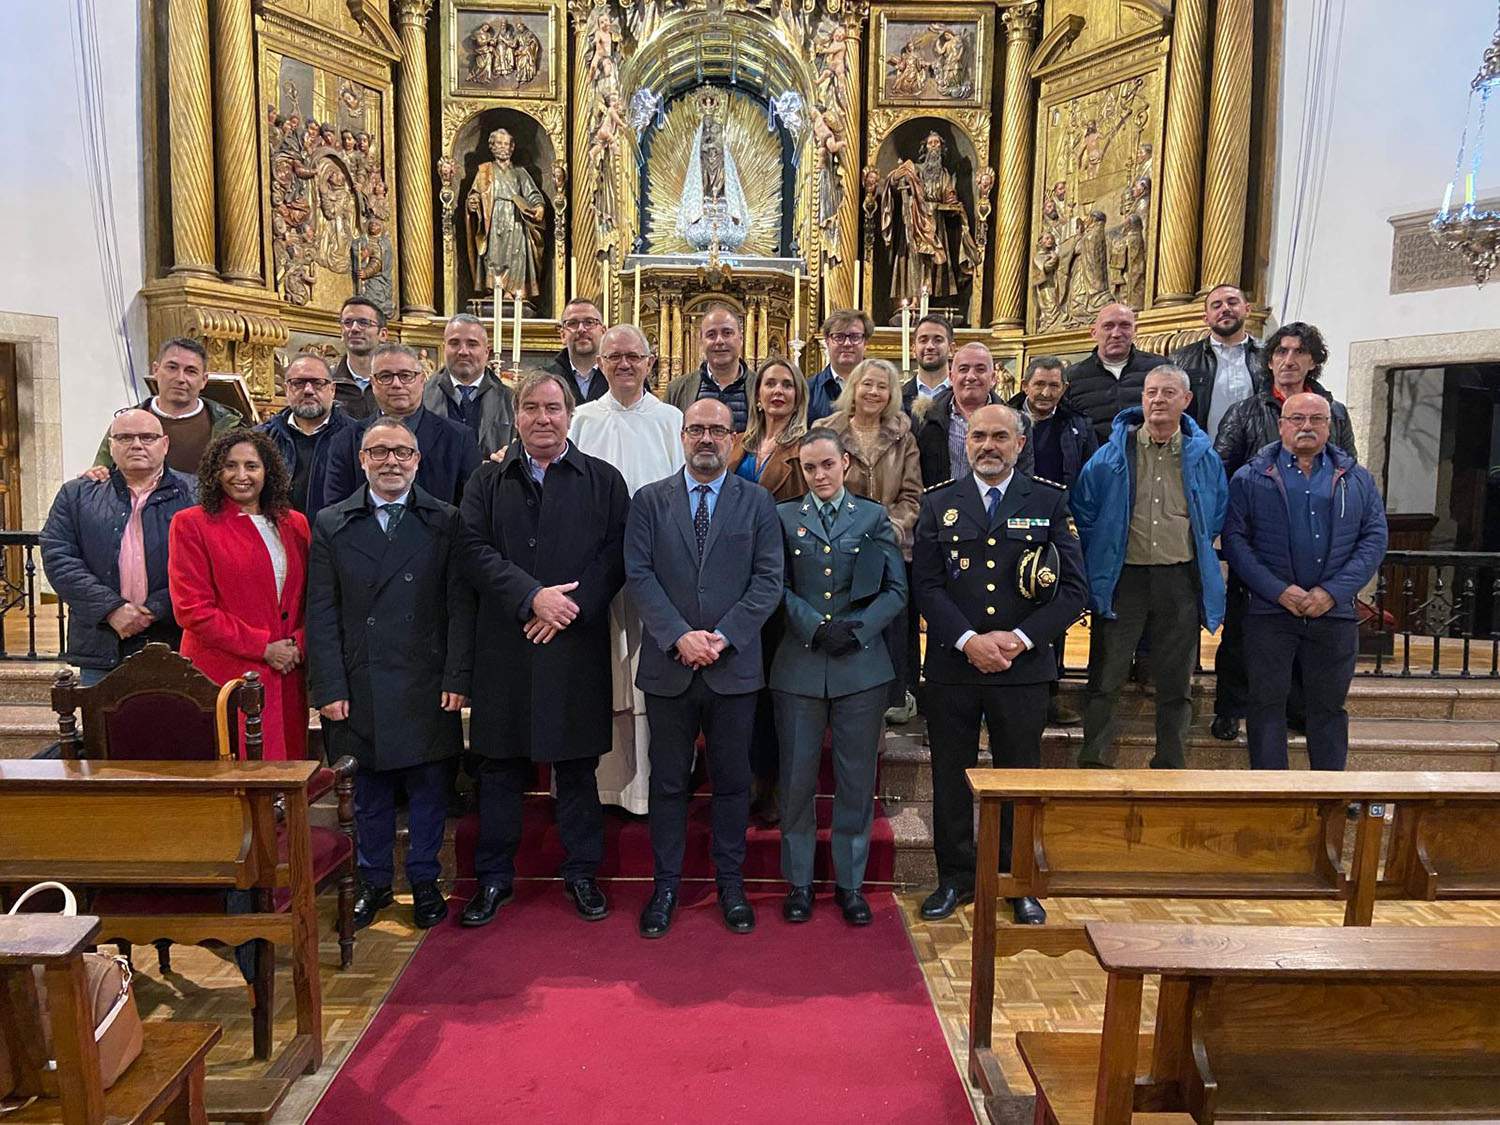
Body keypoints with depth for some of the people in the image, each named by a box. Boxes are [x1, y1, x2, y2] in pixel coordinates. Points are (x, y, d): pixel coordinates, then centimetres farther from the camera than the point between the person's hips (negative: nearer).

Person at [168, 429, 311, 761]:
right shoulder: (191, 524, 0)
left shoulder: (294, 524, 13)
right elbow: (192, 609, -7)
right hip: (222, 677, -4)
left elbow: (310, 599, 16)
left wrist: (299, 644, -3)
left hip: (286, 677, 4)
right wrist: (263, 647, -10)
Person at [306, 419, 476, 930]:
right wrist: (328, 686, -5)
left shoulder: (445, 522, 3)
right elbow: (322, 613, 1)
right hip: (359, 686, 1)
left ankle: (424, 882, 25)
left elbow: (461, 604, -1)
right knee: (369, 791, 12)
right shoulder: (331, 524, 5)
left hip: (427, 687, -1)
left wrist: (458, 678, -8)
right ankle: (374, 882, 29)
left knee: (428, 787, 9)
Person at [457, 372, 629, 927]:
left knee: (577, 764, 9)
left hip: (577, 645, -1)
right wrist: (532, 597, -15)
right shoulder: (488, 480, 9)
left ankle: (581, 872, 24)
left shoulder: (603, 480, 6)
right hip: (504, 646, 1)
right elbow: (474, 548, -3)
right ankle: (494, 876, 23)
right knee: (499, 765, 9)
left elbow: (616, 555, -2)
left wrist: (569, 608, -13)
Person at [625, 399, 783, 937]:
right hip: (668, 667, 0)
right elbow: (639, 575, -3)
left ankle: (731, 883, 25)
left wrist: (723, 637, -13)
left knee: (732, 780, 10)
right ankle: (666, 884, 23)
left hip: (733, 666, 0)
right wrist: (679, 636, -15)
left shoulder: (757, 502, 5)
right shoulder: (650, 500, 5)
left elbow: (769, 579, -2)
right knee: (668, 782, 10)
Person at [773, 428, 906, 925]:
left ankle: (850, 883, 20)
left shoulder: (873, 517, 8)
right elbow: (777, 587, 0)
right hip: (799, 665, 0)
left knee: (857, 779, 6)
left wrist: (856, 630, -10)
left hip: (861, 665, 0)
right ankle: (799, 882, 20)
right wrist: (816, 628, -12)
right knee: (797, 778, 5)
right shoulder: (783, 517, 7)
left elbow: (896, 590, 3)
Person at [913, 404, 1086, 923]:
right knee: (951, 774, 9)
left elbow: (1072, 589, -2)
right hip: (952, 664, 1)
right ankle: (955, 876, 26)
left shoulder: (1050, 503, 2)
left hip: (1023, 666, -1)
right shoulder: (938, 504, 5)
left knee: (1020, 775, 10)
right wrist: (968, 640, -14)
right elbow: (926, 585, -1)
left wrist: (1020, 639, -13)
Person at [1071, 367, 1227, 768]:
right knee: (1105, 679, -1)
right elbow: (1082, 509, 8)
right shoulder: (1113, 454, 0)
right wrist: (1102, 554, 8)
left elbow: (1217, 516, 18)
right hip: (1122, 579, -2)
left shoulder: (1203, 457, 5)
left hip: (1181, 580, 2)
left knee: (1176, 685, 9)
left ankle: (1170, 769, 20)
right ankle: (1091, 763, 7)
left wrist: (1194, 550, 14)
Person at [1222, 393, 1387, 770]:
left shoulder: (1357, 478, 11)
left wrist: (1333, 591, -9)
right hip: (1269, 612, -2)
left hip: (1335, 614, 2)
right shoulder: (1250, 478, 4)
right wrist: (1278, 591, -14)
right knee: (1267, 703, 2)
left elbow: (1375, 538, 4)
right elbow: (1235, 539, -4)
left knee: (1329, 706, 10)